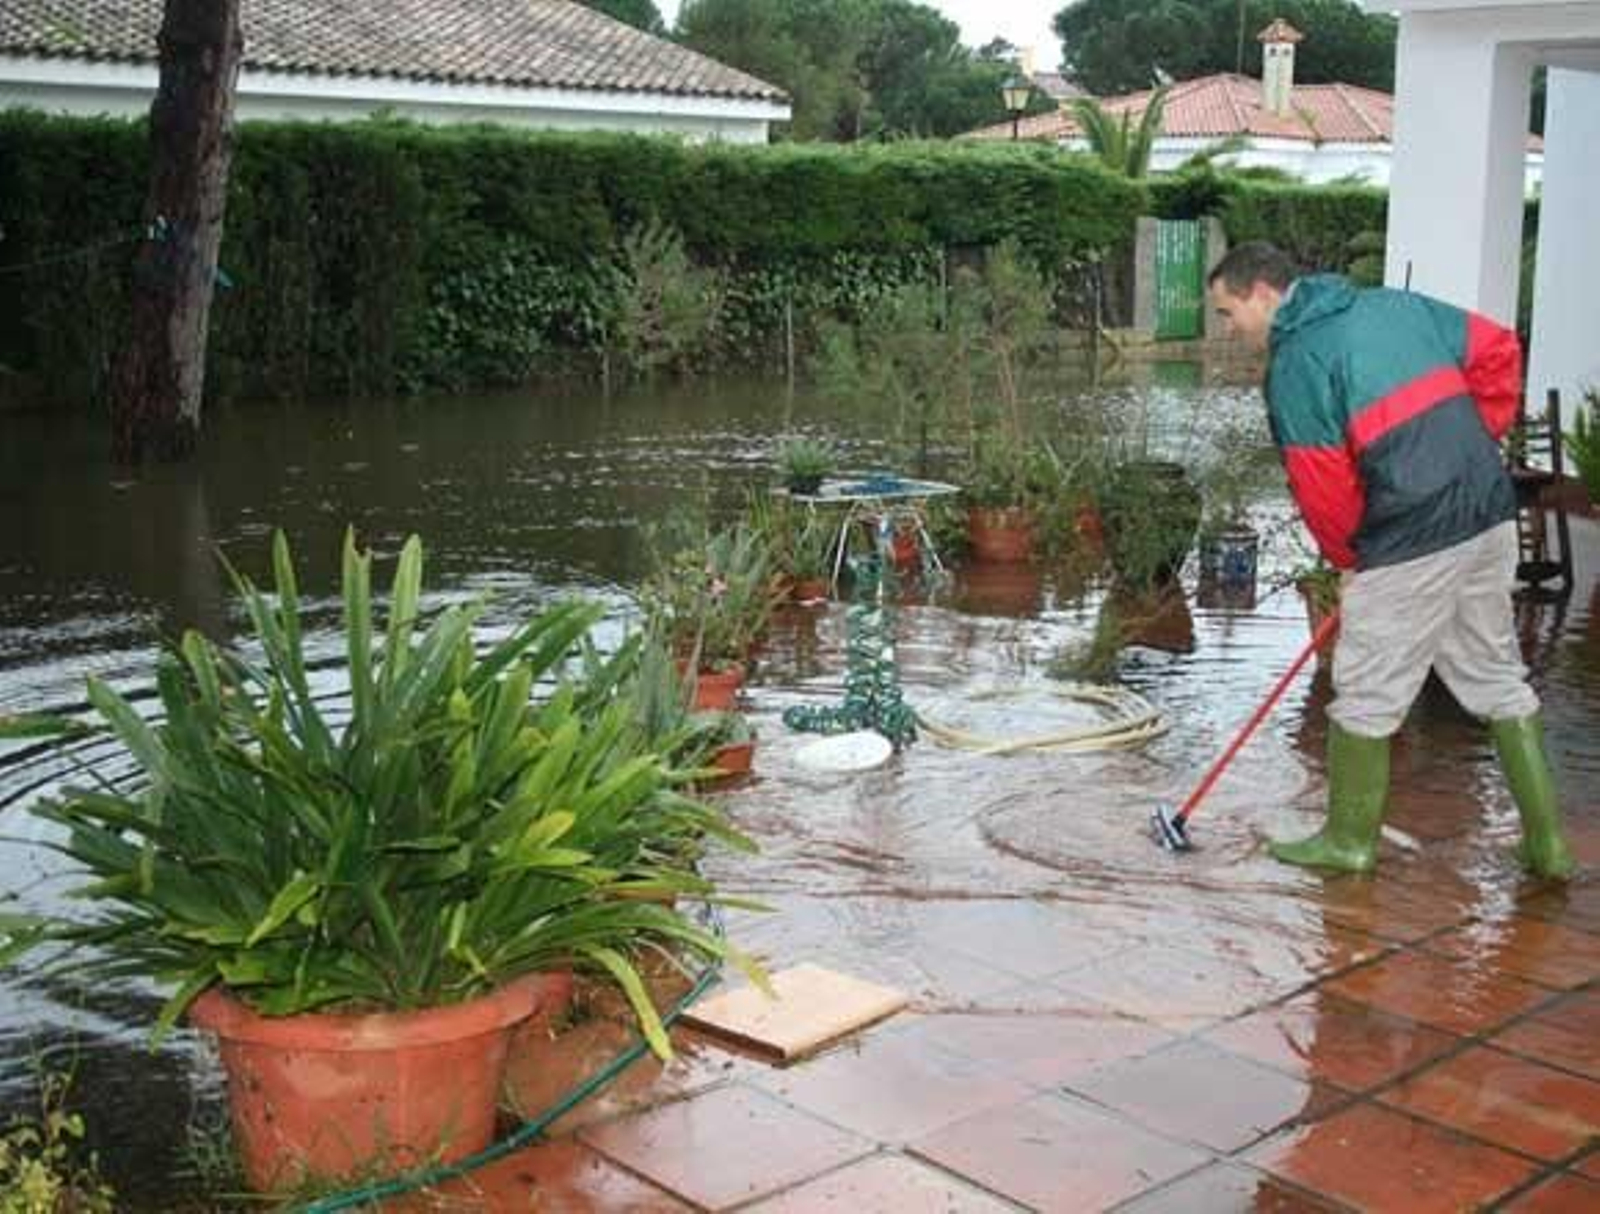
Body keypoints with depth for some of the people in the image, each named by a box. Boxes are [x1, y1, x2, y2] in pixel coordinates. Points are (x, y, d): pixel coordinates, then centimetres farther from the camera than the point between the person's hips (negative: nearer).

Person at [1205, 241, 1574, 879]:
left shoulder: (1295, 363, -10)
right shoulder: (1397, 305, 12)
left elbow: (1323, 489, -10)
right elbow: (1496, 348, 14)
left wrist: (1348, 556, 7)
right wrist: (1473, 443, 17)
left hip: (1411, 540, -8)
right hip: (1490, 516, 8)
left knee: (1367, 694, 7)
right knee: (1499, 677, 17)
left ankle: (1350, 840, 20)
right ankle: (1548, 841, 22)